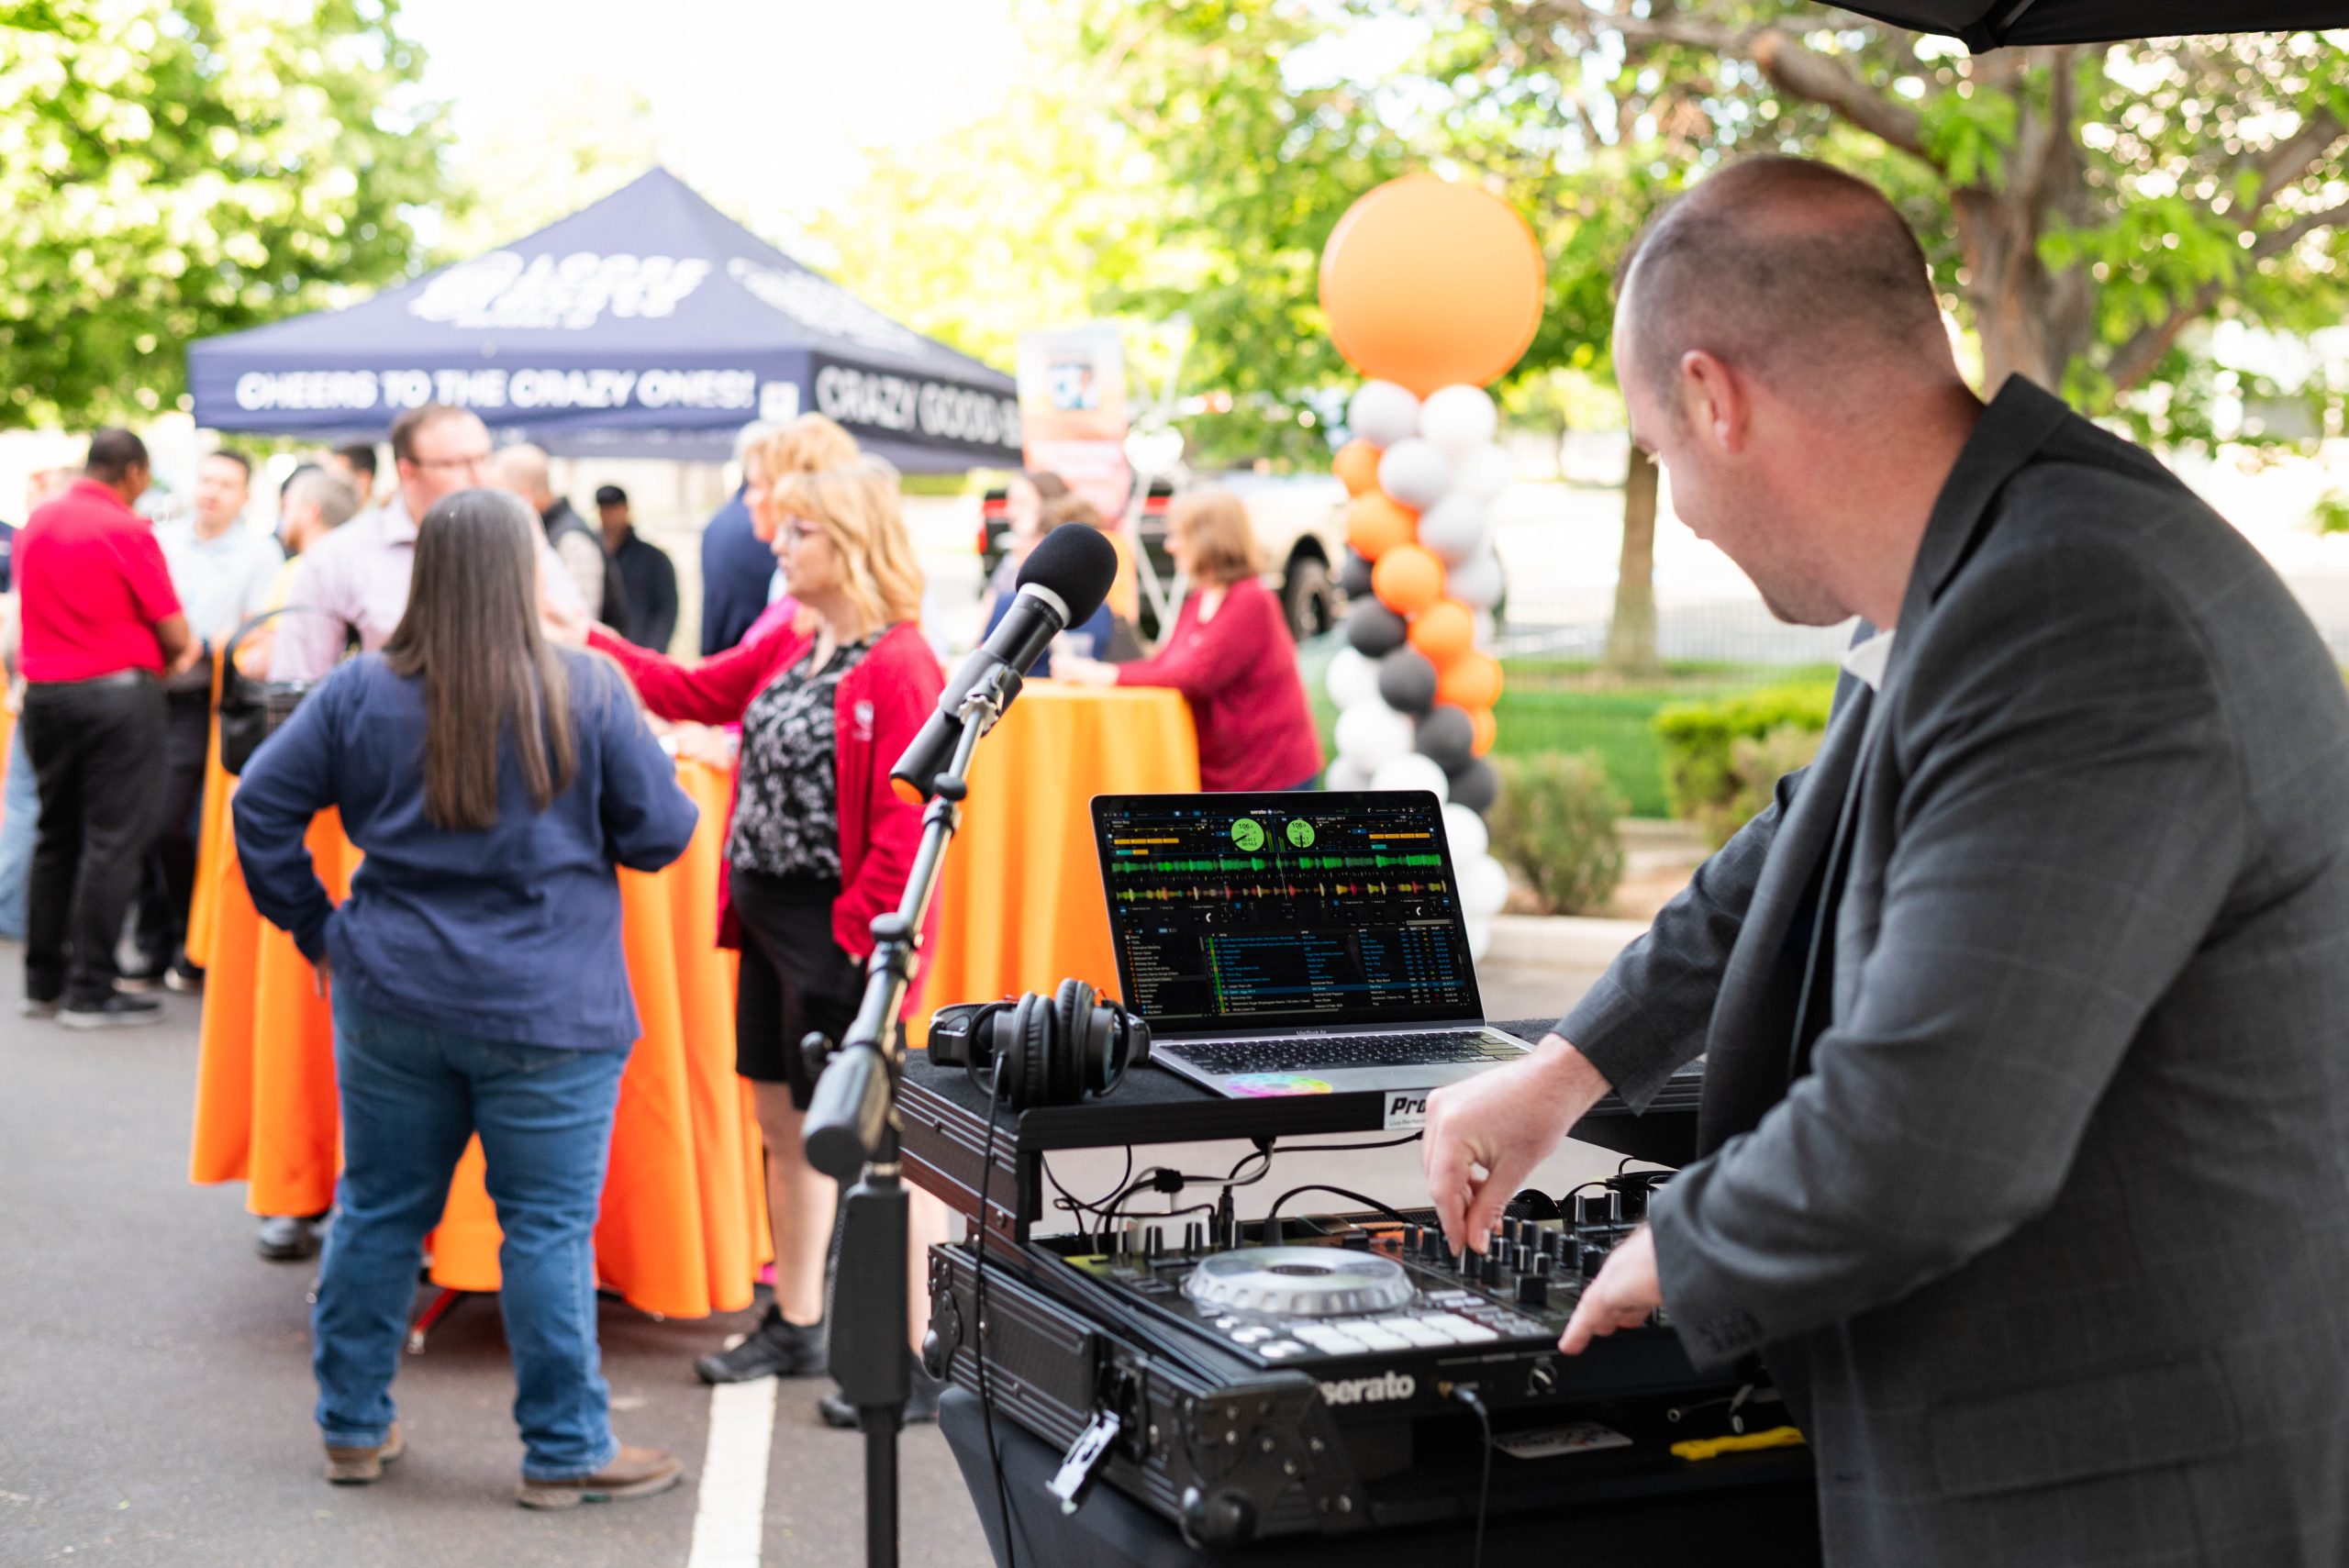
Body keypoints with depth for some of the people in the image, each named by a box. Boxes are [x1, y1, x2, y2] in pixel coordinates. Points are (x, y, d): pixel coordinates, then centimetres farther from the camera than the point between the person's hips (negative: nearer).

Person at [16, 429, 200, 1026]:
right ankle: (90, 992, -2)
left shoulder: (36, 522, 8)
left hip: (44, 691, 7)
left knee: (55, 836, 15)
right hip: (118, 692, -7)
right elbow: (175, 633, -11)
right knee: (113, 841, -2)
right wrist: (175, 654, 13)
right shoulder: (127, 530, -13)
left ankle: (44, 983, 20)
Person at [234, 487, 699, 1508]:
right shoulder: (589, 694, -9)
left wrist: (313, 924, 14)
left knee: (378, 1208, 15)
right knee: (548, 1225, 4)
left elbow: (261, 804, 4)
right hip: (546, 1012, -3)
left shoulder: (360, 691, 0)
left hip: (390, 1001, 4)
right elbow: (661, 833, -4)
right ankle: (566, 1452, 12)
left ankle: (353, 1425, 27)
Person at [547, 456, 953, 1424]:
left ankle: (915, 1367, 5)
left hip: (841, 936, -9)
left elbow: (905, 823, -21)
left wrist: (860, 938, -21)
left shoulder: (898, 665, -17)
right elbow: (694, 693, 19)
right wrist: (584, 642, 12)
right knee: (784, 1127, 17)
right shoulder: (789, 646, 11)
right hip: (770, 921, 9)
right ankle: (796, 1325, 32)